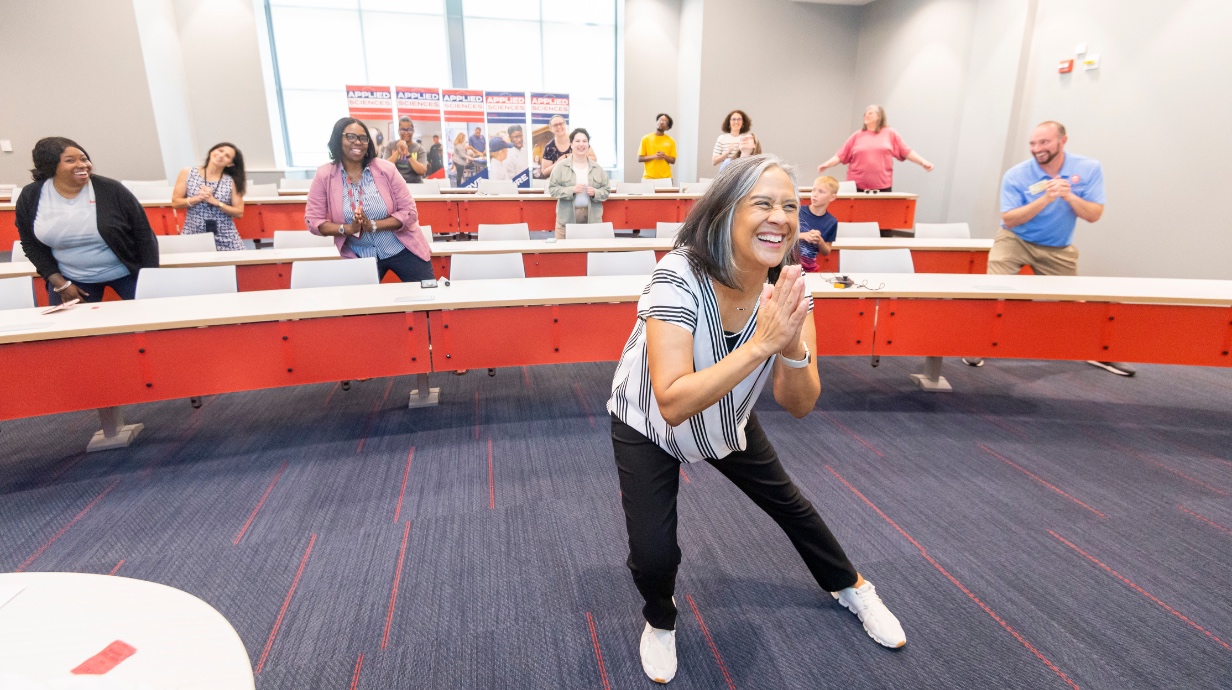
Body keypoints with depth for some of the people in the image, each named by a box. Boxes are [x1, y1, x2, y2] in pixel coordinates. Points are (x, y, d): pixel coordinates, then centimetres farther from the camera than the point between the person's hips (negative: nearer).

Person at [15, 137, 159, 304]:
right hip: (72, 278, 2)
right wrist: (60, 283, -3)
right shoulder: (30, 197, -4)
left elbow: (143, 234, -8)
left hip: (126, 273, -2)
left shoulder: (111, 190, -12)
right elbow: (31, 244, 6)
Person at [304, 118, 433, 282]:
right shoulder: (324, 175, -5)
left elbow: (410, 212, -9)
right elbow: (313, 220, -3)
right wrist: (347, 229, -21)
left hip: (402, 249, 0)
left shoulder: (386, 169, -7)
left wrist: (373, 225, -21)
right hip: (360, 257, 0)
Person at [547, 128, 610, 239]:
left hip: (592, 218, 2)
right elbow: (552, 189, -3)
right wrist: (572, 190, -16)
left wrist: (595, 192, -13)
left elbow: (607, 190, 8)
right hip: (567, 219, -2)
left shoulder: (597, 168, 8)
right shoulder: (561, 166, 2)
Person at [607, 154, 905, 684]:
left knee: (788, 502, 20)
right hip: (648, 425, -4)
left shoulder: (788, 285, -20)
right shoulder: (678, 276, -34)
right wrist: (760, 343, -45)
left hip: (727, 421, 5)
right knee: (654, 553, -14)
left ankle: (849, 585, 51)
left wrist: (793, 347, -39)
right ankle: (660, 620, 25)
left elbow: (799, 406, -20)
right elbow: (672, 404, -41)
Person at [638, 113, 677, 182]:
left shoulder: (671, 141, 7)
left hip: (665, 178, 1)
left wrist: (664, 156, -12)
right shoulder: (646, 139, 3)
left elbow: (673, 161, 8)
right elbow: (640, 159, 1)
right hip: (649, 178, -1)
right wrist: (653, 156, -14)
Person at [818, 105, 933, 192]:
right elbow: (841, 155, 6)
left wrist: (923, 162, -1)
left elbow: (906, 152, 8)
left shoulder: (890, 133, 8)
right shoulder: (857, 136, 10)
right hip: (858, 187, 0)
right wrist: (827, 164, -8)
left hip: (883, 187, 0)